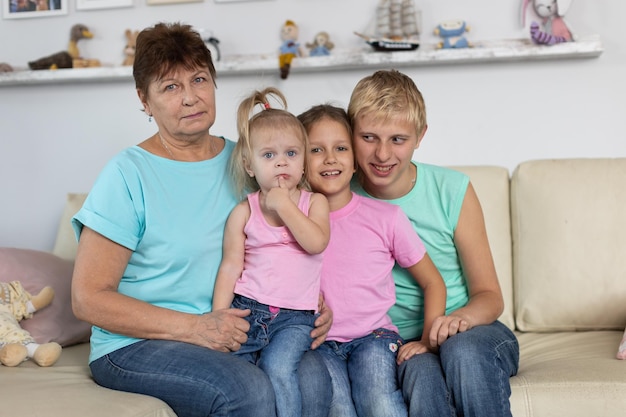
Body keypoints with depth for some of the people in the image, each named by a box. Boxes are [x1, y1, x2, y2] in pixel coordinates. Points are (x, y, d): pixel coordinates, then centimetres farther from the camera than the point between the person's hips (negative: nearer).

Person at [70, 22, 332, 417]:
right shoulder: (128, 174, -7)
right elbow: (88, 299, -9)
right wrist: (194, 327, -18)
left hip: (234, 334, 4)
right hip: (136, 345, -4)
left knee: (313, 377, -26)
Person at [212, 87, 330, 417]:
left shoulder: (314, 202, 6)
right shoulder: (243, 213, 6)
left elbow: (316, 243, -13)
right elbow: (231, 266, 5)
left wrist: (283, 204, -11)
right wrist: (219, 316, -3)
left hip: (296, 315, -1)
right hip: (248, 306, 2)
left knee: (277, 368, -23)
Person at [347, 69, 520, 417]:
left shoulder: (453, 190, -5)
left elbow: (490, 296, -2)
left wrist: (462, 317, -24)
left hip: (471, 334, 1)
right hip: (402, 344, -1)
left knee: (463, 350, -34)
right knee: (421, 372, -35)